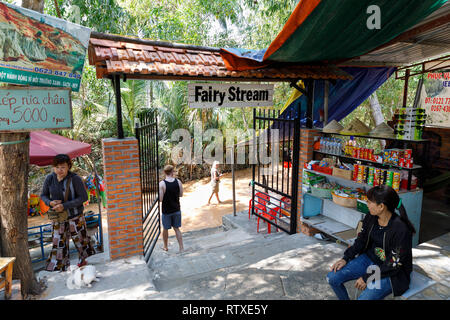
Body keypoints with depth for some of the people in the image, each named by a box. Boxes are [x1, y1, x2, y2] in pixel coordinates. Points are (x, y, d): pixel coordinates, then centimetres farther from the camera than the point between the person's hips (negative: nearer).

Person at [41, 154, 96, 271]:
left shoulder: (75, 178, -17)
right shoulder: (49, 179, -4)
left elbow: (83, 197, -16)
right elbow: (43, 195, 9)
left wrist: (64, 206, -23)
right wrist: (50, 202, -14)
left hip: (75, 216, -3)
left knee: (80, 239, 12)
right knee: (58, 241, 5)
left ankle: (83, 260, 37)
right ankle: (60, 266, 21)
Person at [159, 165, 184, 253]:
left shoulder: (162, 184, -17)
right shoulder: (178, 182, -8)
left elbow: (160, 199, -17)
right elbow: (181, 195, 4)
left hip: (166, 211, -3)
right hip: (176, 209, 3)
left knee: (165, 229, 17)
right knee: (177, 229, 14)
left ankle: (165, 247, 34)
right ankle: (181, 248, 14)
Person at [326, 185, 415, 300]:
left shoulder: (401, 229, -26)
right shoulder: (370, 218, -6)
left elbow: (394, 264, -21)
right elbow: (361, 241, 8)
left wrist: (367, 278, -18)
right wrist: (345, 259, -3)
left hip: (391, 273, -6)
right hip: (369, 259, 6)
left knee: (364, 298, -26)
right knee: (332, 278, -5)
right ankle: (345, 298, 22)